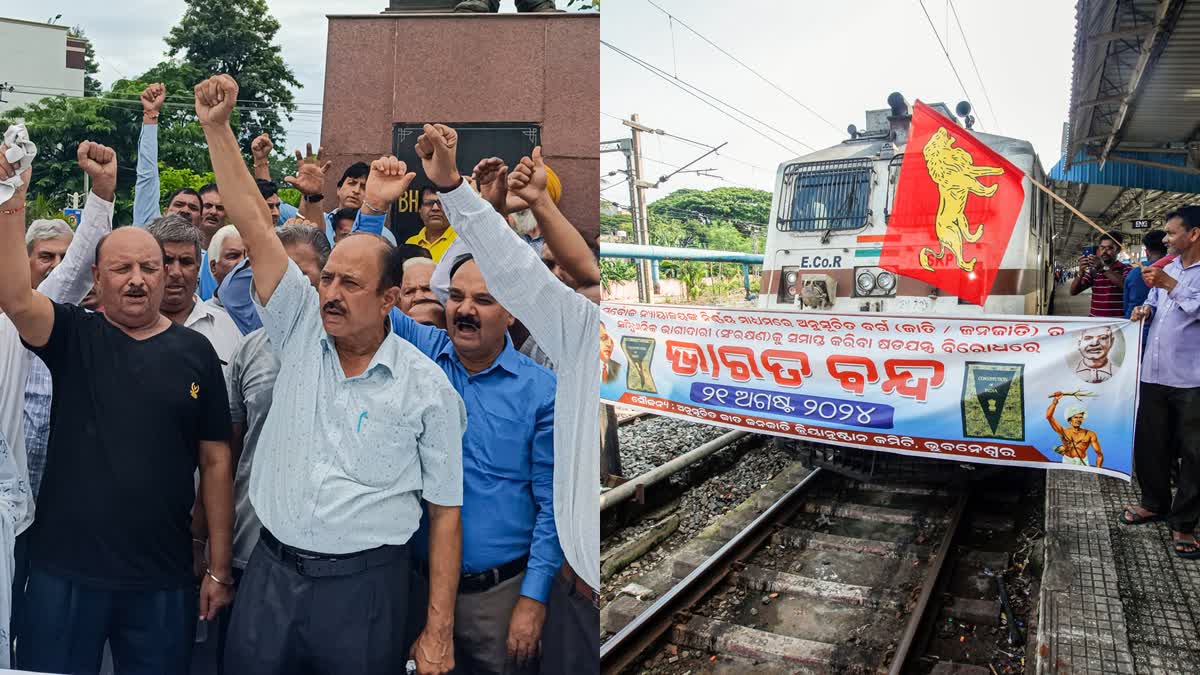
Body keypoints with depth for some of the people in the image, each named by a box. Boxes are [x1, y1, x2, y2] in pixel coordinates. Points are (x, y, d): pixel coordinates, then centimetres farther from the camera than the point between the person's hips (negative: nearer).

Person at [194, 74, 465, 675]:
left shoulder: (427, 388, -10)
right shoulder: (301, 331, -1)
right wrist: (216, 127, -14)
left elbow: (446, 511, -7)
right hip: (270, 573, 4)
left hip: (362, 585, -3)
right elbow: (254, 225, -6)